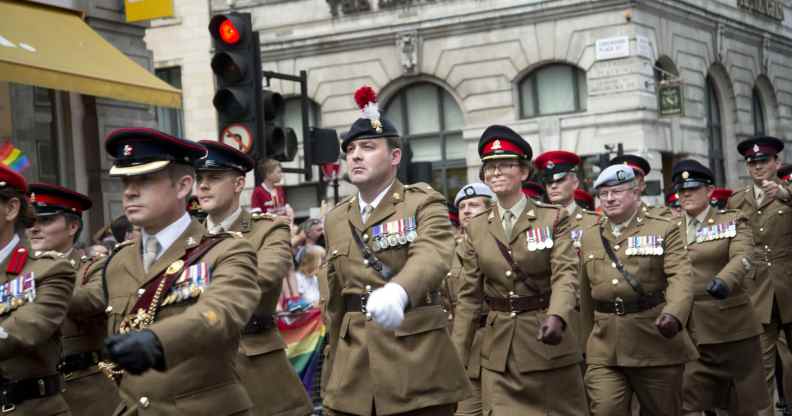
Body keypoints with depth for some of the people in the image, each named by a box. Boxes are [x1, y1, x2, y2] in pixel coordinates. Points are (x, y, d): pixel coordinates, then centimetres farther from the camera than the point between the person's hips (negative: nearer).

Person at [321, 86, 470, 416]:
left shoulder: (424, 204, -4)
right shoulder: (336, 219, 13)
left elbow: (432, 256, -25)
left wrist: (397, 292, -46)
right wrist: (332, 370, 17)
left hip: (418, 369, -4)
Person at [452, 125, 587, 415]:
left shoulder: (554, 219, -2)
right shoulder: (476, 229, 6)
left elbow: (565, 274, -15)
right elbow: (469, 297, 8)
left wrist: (556, 317, -35)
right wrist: (457, 358, 5)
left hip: (548, 344, -2)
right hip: (499, 350, 2)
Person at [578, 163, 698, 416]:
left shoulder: (664, 231, 0)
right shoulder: (589, 237, 13)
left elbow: (680, 278, -14)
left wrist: (673, 314, -31)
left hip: (657, 345, -2)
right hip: (604, 351, 2)